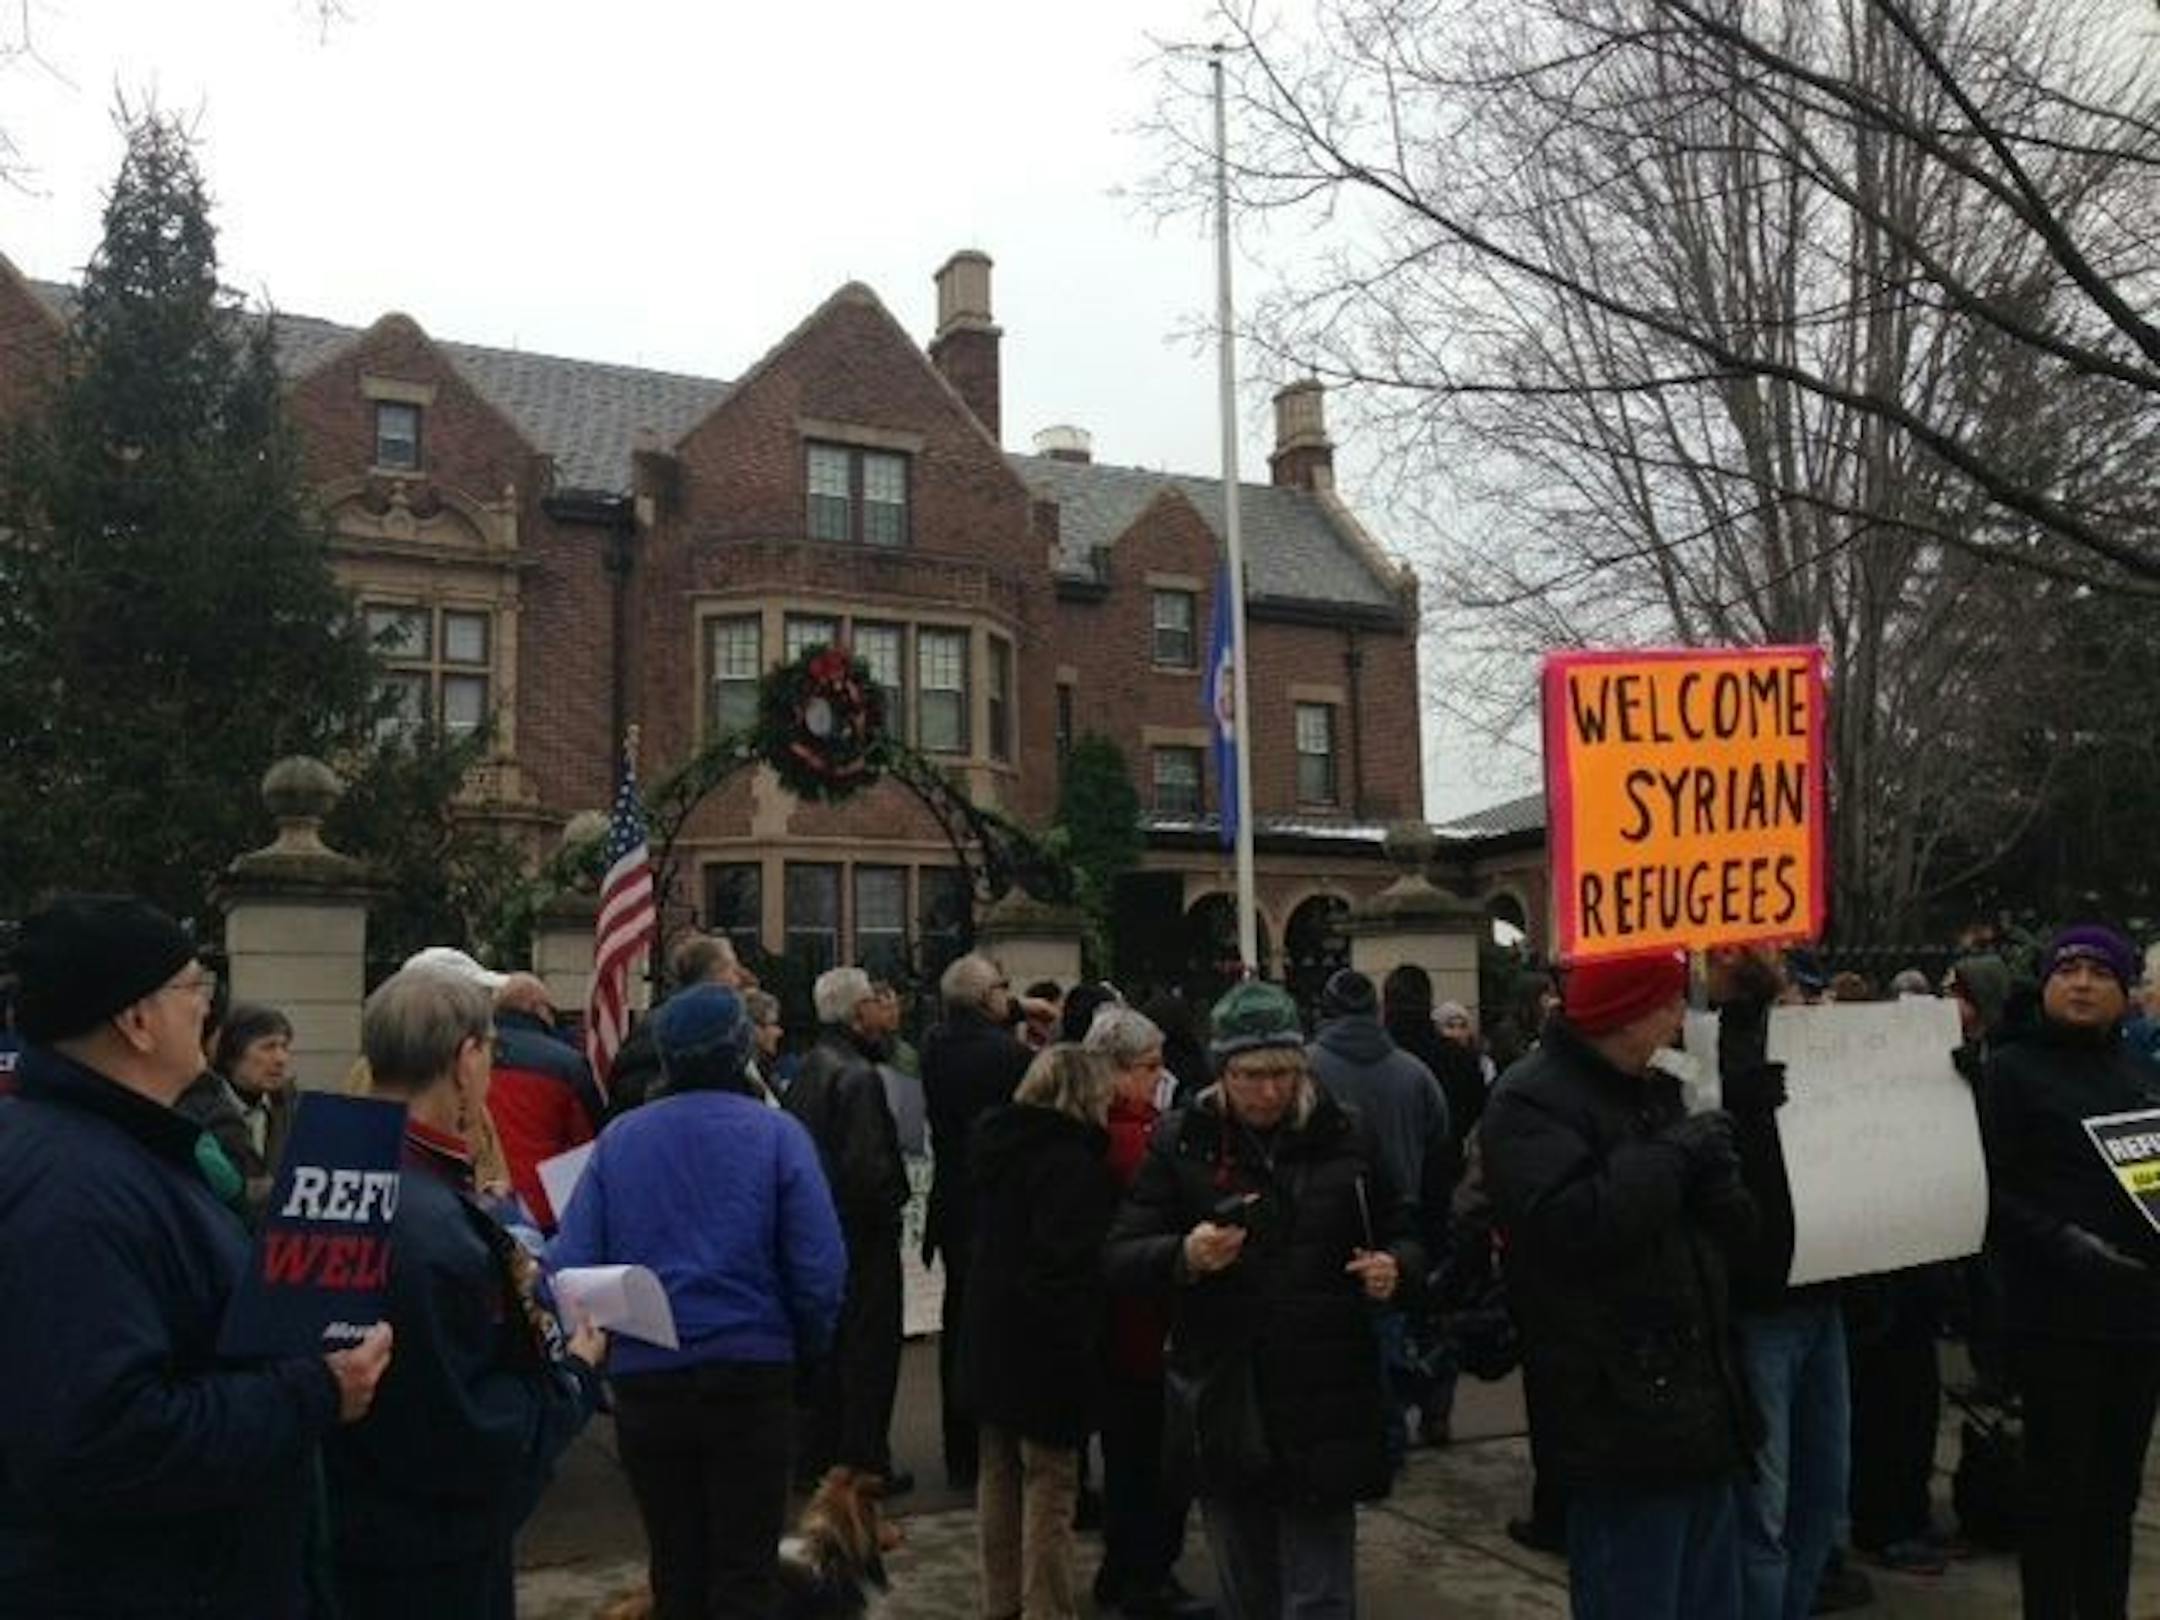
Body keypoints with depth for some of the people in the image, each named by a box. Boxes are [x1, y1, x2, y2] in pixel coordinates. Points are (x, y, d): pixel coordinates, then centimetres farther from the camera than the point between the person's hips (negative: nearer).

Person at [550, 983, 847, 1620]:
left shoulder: (619, 1137, -1)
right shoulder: (776, 1134, -8)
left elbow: (570, 1263, -5)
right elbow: (820, 1268, -12)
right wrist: (808, 1347, 6)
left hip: (645, 1376, 3)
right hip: (752, 1371, -2)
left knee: (675, 1566, 17)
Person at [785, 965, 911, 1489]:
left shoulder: (809, 1068, 7)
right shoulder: (857, 1076, -21)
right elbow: (866, 1165, -25)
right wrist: (890, 1208, -11)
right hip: (861, 1231, -9)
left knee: (826, 1346, 18)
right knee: (869, 1350, 2)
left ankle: (816, 1455, 27)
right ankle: (864, 1463, 10)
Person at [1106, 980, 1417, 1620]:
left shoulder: (1344, 1136, 1)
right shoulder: (1181, 1143, -2)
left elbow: (1401, 1233, 13)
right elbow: (1119, 1257, -4)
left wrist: (1394, 1266, -10)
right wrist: (1184, 1256, -23)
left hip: (1325, 1405, -1)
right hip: (1223, 1410, 1)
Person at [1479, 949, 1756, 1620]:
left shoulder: (1657, 1090, 14)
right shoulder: (1530, 1101, -12)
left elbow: (1732, 1223, 14)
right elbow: (1564, 1224, -28)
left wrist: (1711, 1163, -8)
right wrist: (1673, 1154, -18)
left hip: (1696, 1405, 8)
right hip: (1620, 1418, -8)